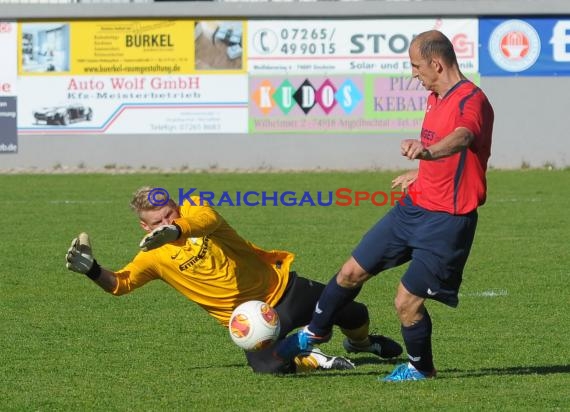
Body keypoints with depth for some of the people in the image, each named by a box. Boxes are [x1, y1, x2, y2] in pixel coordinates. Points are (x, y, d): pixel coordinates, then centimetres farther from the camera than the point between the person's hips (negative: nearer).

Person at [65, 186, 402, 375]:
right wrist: (92, 270, -24)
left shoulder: (194, 209, -13)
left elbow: (208, 218, -36)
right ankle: (312, 359, 2)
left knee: (353, 313, 6)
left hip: (282, 285, 0)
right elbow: (120, 283, -4)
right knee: (269, 367, -31)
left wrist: (176, 229, -56)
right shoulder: (154, 257, -6)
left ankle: (362, 342, 45)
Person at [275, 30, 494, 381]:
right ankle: (316, 332, 33)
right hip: (413, 207, 9)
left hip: (448, 220, -9)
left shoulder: (471, 100, -20)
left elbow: (461, 139, -44)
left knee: (407, 302, -6)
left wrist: (426, 151, -64)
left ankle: (421, 368, 21)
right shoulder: (436, 98, 11)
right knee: (352, 272, 10)